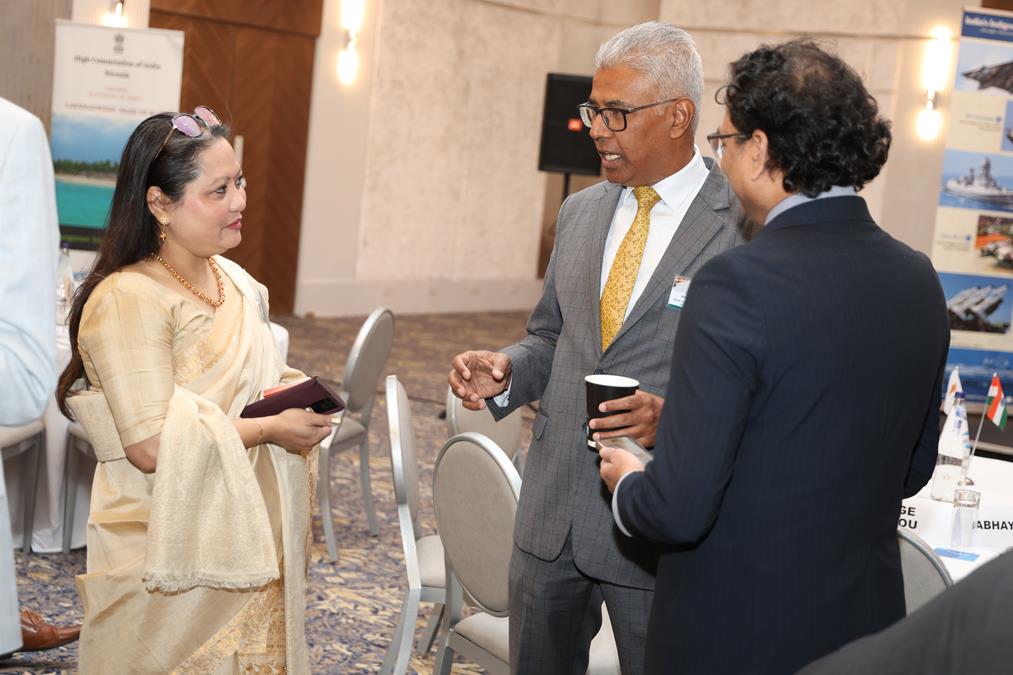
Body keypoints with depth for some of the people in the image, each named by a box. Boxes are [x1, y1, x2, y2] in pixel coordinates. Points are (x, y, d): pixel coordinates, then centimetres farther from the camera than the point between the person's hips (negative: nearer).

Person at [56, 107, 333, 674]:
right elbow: (150, 446, -23)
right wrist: (269, 429, -18)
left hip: (246, 538, 8)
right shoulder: (128, 300, -19)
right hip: (173, 555, -8)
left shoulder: (234, 280, 8)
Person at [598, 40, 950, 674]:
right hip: (867, 622, 7)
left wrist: (628, 484, -3)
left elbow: (679, 509, -23)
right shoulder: (919, 281, -1)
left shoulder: (739, 283, -22)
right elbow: (910, 471, 11)